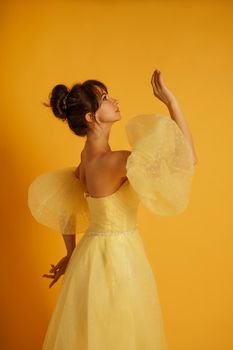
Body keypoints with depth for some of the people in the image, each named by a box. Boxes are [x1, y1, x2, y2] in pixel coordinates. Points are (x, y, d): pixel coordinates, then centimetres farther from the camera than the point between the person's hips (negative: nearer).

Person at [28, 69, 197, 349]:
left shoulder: (88, 155, 2)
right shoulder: (111, 161, -26)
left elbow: (62, 201, 13)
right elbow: (188, 157, -28)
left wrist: (71, 254, 17)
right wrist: (170, 101, -23)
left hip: (94, 253, 8)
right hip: (116, 259, -8)